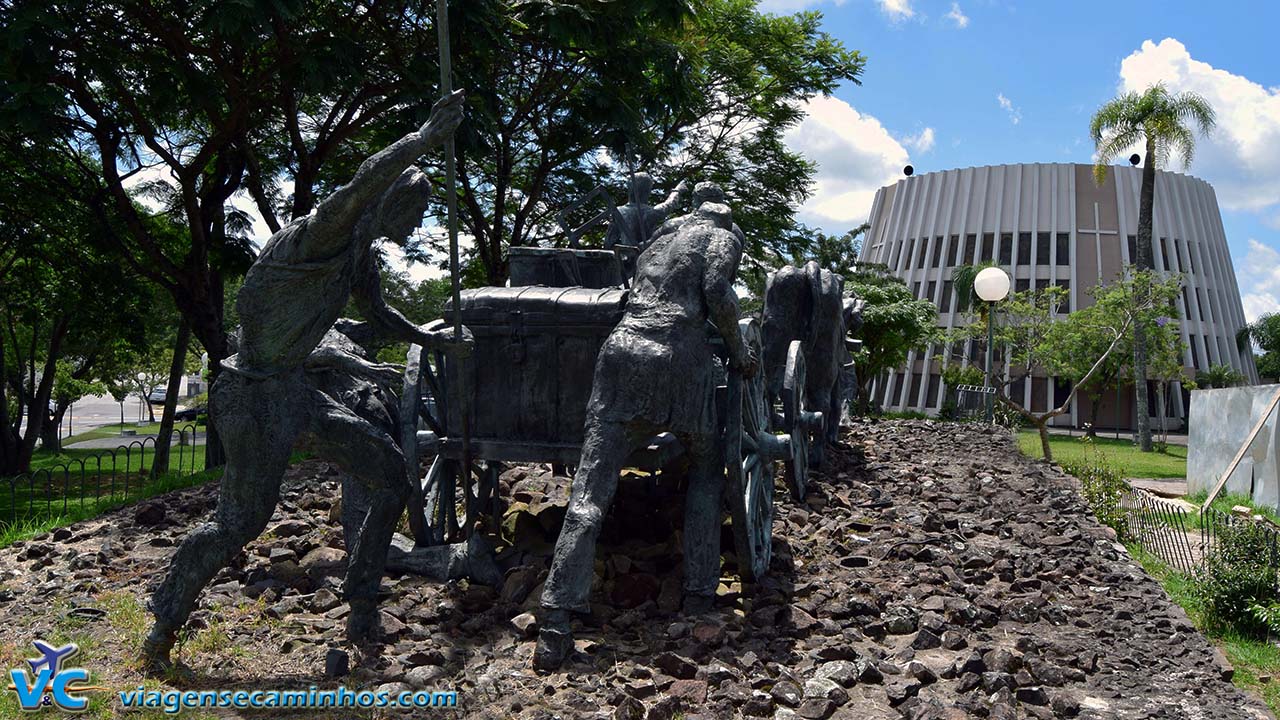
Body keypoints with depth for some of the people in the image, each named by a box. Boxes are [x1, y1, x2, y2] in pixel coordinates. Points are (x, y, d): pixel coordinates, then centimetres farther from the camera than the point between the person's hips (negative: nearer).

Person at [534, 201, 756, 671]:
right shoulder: (722, 238, 15)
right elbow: (717, 292, -3)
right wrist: (738, 350, 7)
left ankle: (555, 629, -15)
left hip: (622, 348, 4)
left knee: (591, 491, -6)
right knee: (705, 473, 21)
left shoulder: (656, 246, 32)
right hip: (680, 355, -3)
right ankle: (699, 597, 15)